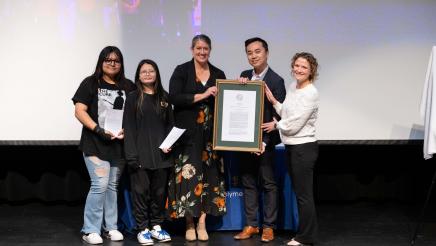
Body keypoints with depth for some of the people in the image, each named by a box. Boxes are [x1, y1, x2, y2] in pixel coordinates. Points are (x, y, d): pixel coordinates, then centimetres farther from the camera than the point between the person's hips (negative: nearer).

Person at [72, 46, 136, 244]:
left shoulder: (128, 87, 10)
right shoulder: (90, 83, 1)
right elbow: (79, 111, -6)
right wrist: (98, 129, -17)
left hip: (119, 144, 4)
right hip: (95, 143, -4)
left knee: (112, 185, 11)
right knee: (100, 185, -12)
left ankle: (110, 227, 20)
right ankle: (90, 230, -1)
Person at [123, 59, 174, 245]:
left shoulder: (164, 97, 12)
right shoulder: (133, 98, 3)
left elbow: (170, 124, 15)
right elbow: (129, 128, -3)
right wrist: (131, 156, -11)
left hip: (161, 153, 3)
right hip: (141, 153, -3)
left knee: (159, 191, 8)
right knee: (141, 190, -1)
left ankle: (156, 226, 20)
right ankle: (142, 229, 8)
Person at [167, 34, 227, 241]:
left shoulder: (218, 74, 13)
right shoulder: (181, 71, 2)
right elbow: (174, 97, -11)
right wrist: (201, 95, -17)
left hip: (211, 134, 3)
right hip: (187, 133, -3)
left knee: (209, 176, 2)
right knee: (189, 176, -5)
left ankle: (202, 223, 9)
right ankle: (189, 224, 5)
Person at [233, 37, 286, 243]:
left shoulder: (276, 81, -10)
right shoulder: (244, 76, 8)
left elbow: (277, 114, -12)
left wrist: (264, 142, -19)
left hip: (264, 140, -5)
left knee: (268, 184, 5)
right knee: (248, 183, 10)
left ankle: (268, 226, 13)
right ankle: (251, 225, 19)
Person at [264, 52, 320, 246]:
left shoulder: (311, 93, -17)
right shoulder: (293, 87, 9)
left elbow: (293, 125, -18)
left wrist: (276, 124, -2)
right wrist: (273, 100, 2)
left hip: (304, 148, -8)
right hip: (291, 146, 9)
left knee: (303, 194, 2)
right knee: (299, 193, 15)